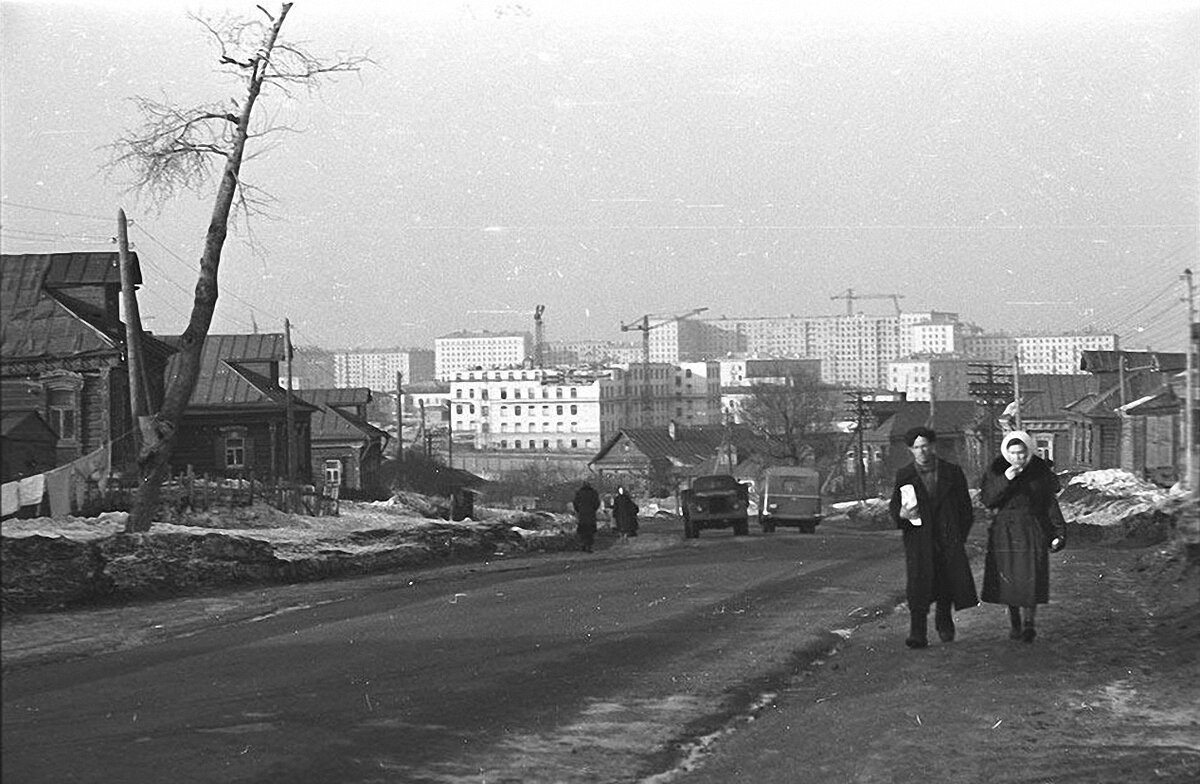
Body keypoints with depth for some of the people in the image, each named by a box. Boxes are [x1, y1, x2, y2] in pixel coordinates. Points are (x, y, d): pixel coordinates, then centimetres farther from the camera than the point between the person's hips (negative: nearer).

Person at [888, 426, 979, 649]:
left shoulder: (952, 472, 8)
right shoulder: (904, 476, 8)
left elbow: (965, 506, 12)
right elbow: (893, 506, 10)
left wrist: (961, 536, 4)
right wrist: (901, 514, -15)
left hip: (948, 538, 1)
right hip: (918, 540, -1)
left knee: (950, 580, 1)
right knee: (918, 583, -14)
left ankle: (944, 621, 29)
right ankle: (918, 633, -12)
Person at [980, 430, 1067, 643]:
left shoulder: (1040, 470, -3)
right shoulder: (996, 470, -3)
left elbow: (1051, 503, 3)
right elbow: (986, 500, -10)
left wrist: (1058, 531, 1)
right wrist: (1004, 481, -23)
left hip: (1033, 530, -1)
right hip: (1005, 530, 1)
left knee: (1031, 578, -7)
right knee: (1009, 578, 3)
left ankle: (1029, 622, 9)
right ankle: (1014, 623, 19)